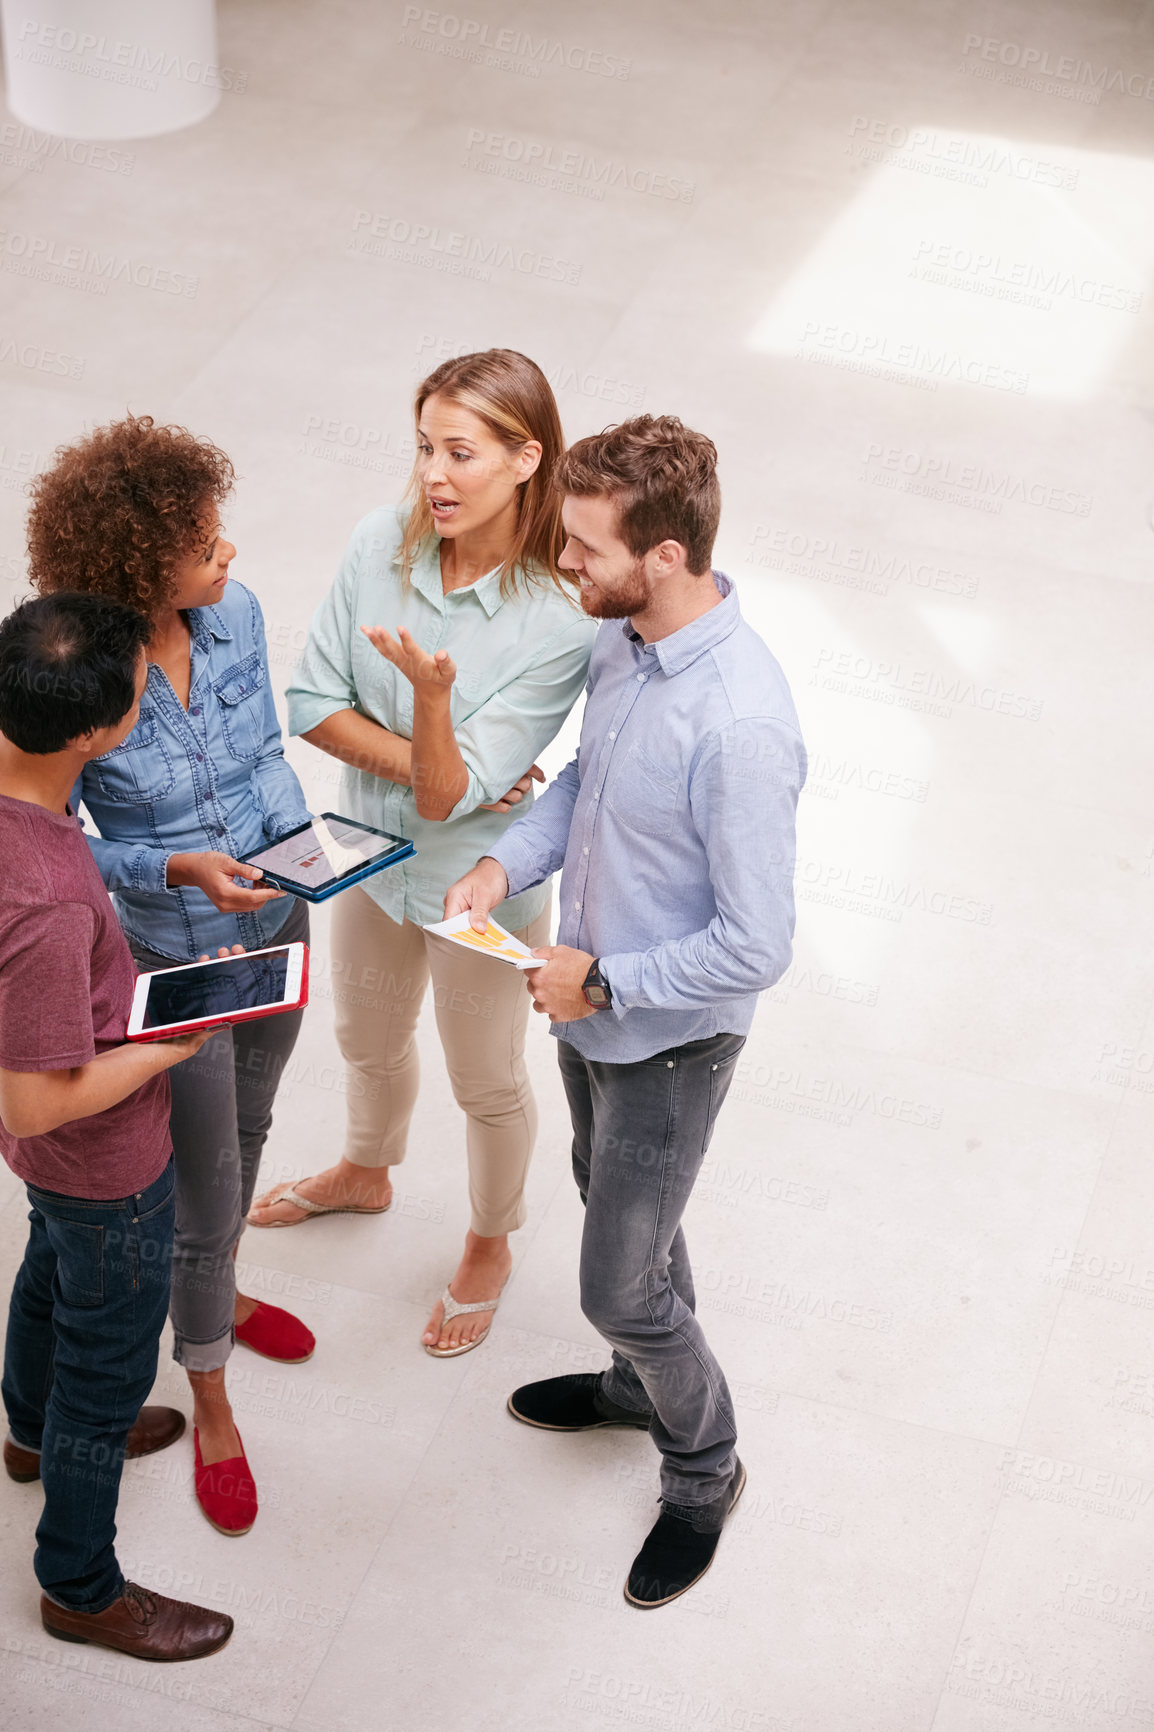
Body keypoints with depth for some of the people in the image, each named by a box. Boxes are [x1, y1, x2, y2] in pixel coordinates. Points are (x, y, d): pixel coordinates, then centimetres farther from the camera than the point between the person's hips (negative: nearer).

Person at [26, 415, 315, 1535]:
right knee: (204, 1189, 8)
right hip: (173, 964, -6)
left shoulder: (235, 615, -13)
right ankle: (211, 1411, 30)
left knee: (246, 1132, 28)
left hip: (274, 928, 6)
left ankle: (220, 1293, 58)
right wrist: (177, 868, -30)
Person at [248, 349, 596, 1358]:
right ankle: (365, 1174, 63)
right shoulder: (382, 544, -17)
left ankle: (490, 1247, 49)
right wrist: (422, 763, -24)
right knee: (368, 1040, 31)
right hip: (374, 854, 5)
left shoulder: (560, 619, -31)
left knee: (487, 1085, 20)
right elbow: (313, 704, -11)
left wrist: (432, 697, -48)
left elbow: (448, 795, -30)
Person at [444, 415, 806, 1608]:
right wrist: (506, 863, -6)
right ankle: (646, 1381, 56)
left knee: (620, 1284, 7)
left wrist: (601, 981, -21)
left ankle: (703, 1468, 34)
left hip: (669, 1039, -8)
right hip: (594, 1000, 8)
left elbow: (755, 949, -30)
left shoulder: (737, 725, -37)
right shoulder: (623, 636, -10)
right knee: (612, 1201, 29)